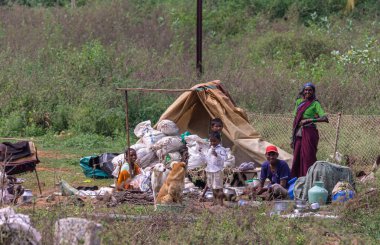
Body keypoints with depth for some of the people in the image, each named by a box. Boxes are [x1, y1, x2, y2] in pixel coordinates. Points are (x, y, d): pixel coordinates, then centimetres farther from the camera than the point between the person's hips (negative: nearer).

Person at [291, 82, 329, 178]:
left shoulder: (315, 104, -2)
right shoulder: (299, 102, 13)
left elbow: (325, 118, -14)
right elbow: (295, 120, 15)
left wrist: (309, 120, -20)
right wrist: (293, 137, 12)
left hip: (309, 133, -5)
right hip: (298, 134, 5)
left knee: (308, 158, -8)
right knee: (297, 158, 2)